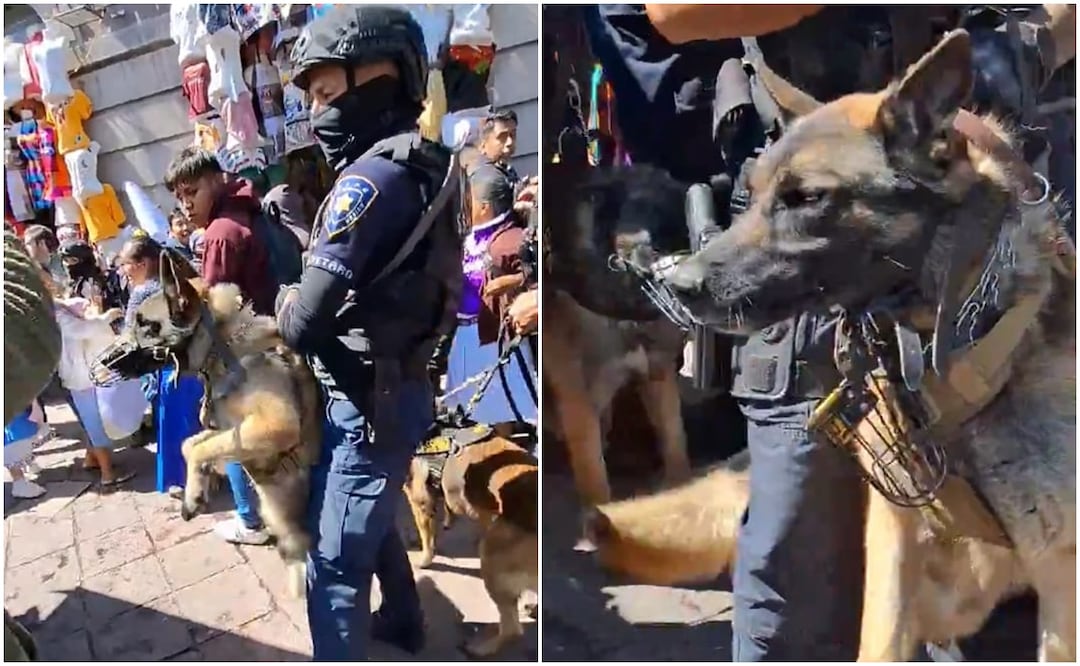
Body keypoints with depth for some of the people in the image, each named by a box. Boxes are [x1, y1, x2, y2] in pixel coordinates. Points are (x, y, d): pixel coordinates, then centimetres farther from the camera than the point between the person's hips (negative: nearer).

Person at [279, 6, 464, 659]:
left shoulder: (372, 178, -20)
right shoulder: (425, 169, 7)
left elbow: (307, 318, -23)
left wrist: (287, 307, -1)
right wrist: (306, 303, 2)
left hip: (368, 400, -10)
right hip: (399, 386, 10)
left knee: (335, 565, 0)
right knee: (373, 521, 29)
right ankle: (403, 620, 50)